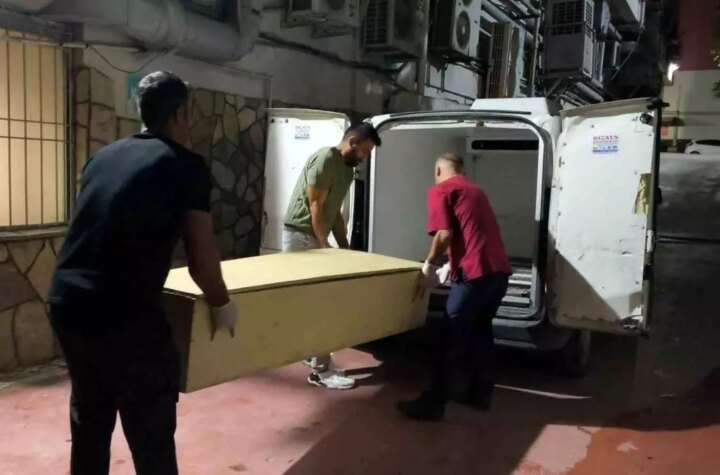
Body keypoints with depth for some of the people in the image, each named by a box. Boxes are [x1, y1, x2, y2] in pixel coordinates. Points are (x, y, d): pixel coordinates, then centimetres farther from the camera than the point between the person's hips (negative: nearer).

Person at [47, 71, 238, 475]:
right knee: (151, 435, 8)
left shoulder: (104, 155, 16)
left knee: (89, 425, 23)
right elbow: (202, 259, -6)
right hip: (125, 313, -7)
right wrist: (223, 305, 12)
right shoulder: (187, 165, -3)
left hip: (67, 301, 7)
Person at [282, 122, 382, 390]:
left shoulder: (347, 170, 13)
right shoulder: (325, 159, -16)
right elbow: (316, 207, -19)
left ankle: (315, 357, 24)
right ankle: (322, 371, -2)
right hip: (301, 236, -9)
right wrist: (325, 246, -16)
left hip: (316, 237, 9)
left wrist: (345, 248, 10)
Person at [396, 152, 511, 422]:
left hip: (474, 272, -8)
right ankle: (480, 394, 28)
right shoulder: (474, 190, 27)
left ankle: (434, 404, 2)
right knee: (481, 330, 21)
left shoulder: (439, 190, 4)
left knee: (451, 339, -3)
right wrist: (448, 264, 35)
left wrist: (430, 265, 5)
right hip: (499, 270, 8)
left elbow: (445, 234, -9)